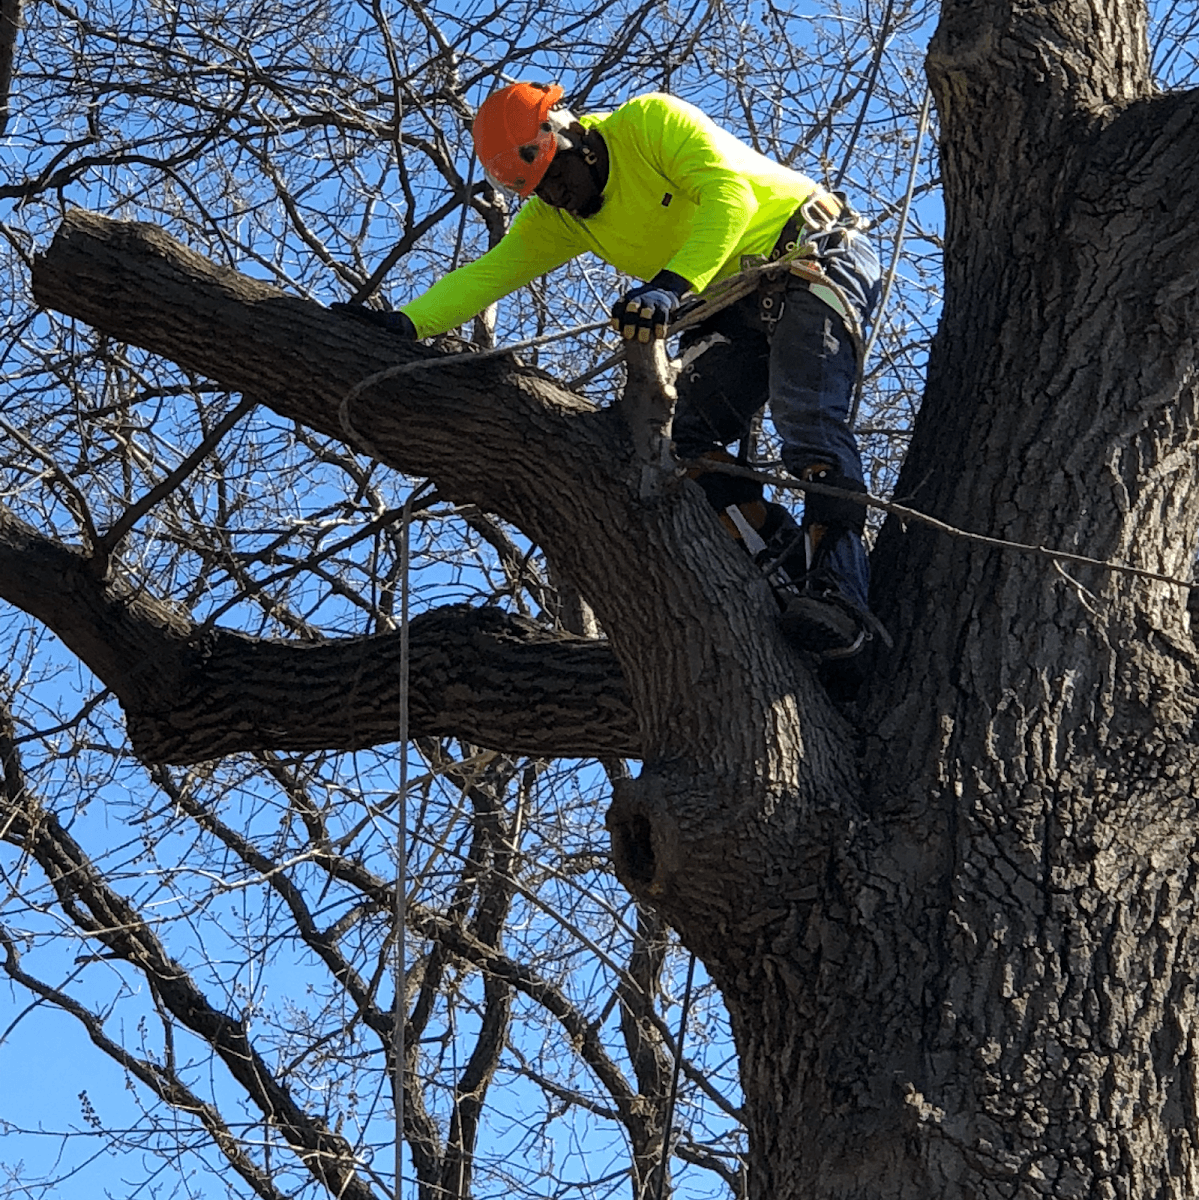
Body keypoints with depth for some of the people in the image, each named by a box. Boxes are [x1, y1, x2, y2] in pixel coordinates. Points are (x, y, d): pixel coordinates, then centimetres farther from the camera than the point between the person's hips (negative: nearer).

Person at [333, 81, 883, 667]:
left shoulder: (652, 120, -16)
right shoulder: (557, 218, 6)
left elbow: (730, 193, -28)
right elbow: (487, 274, -1)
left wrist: (672, 287, -40)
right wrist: (405, 323, -16)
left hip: (816, 252, -8)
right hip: (732, 305, 8)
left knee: (806, 420, -26)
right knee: (686, 438, -14)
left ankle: (839, 586, -33)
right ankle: (785, 568, -23)